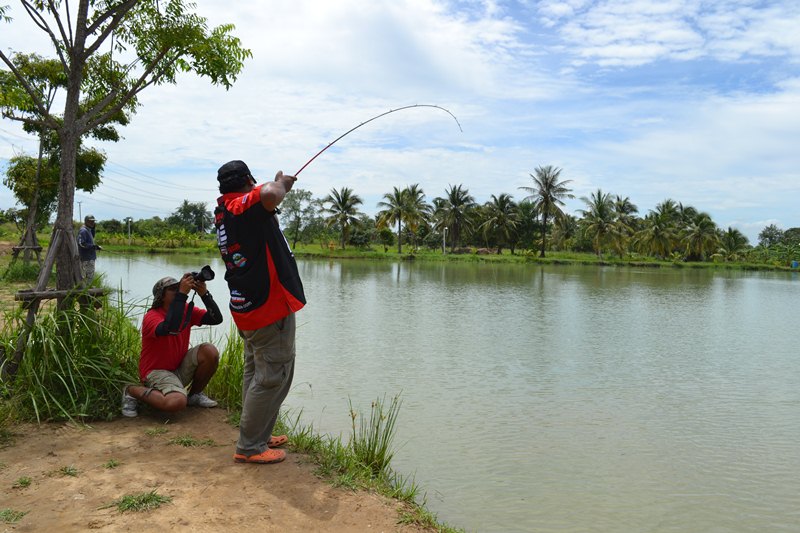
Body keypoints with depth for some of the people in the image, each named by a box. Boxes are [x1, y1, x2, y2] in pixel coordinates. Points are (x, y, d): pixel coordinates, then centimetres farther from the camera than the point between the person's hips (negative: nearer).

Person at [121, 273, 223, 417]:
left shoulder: (186, 310, -2)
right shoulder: (151, 316, -19)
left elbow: (216, 319, -13)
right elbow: (170, 328, -42)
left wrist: (204, 294, -26)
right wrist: (182, 294, -41)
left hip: (179, 369, 6)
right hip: (156, 371, -6)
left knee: (210, 351, -17)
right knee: (177, 402, -33)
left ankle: (194, 394, 6)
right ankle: (132, 391, -2)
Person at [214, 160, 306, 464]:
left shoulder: (223, 212, 11)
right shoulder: (244, 205, -16)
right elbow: (270, 195, -39)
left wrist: (279, 184, 26)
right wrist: (281, 183, -17)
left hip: (247, 309, 10)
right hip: (270, 307, -10)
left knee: (256, 373, 19)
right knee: (272, 377, -2)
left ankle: (258, 436, 31)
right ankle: (249, 447, 6)